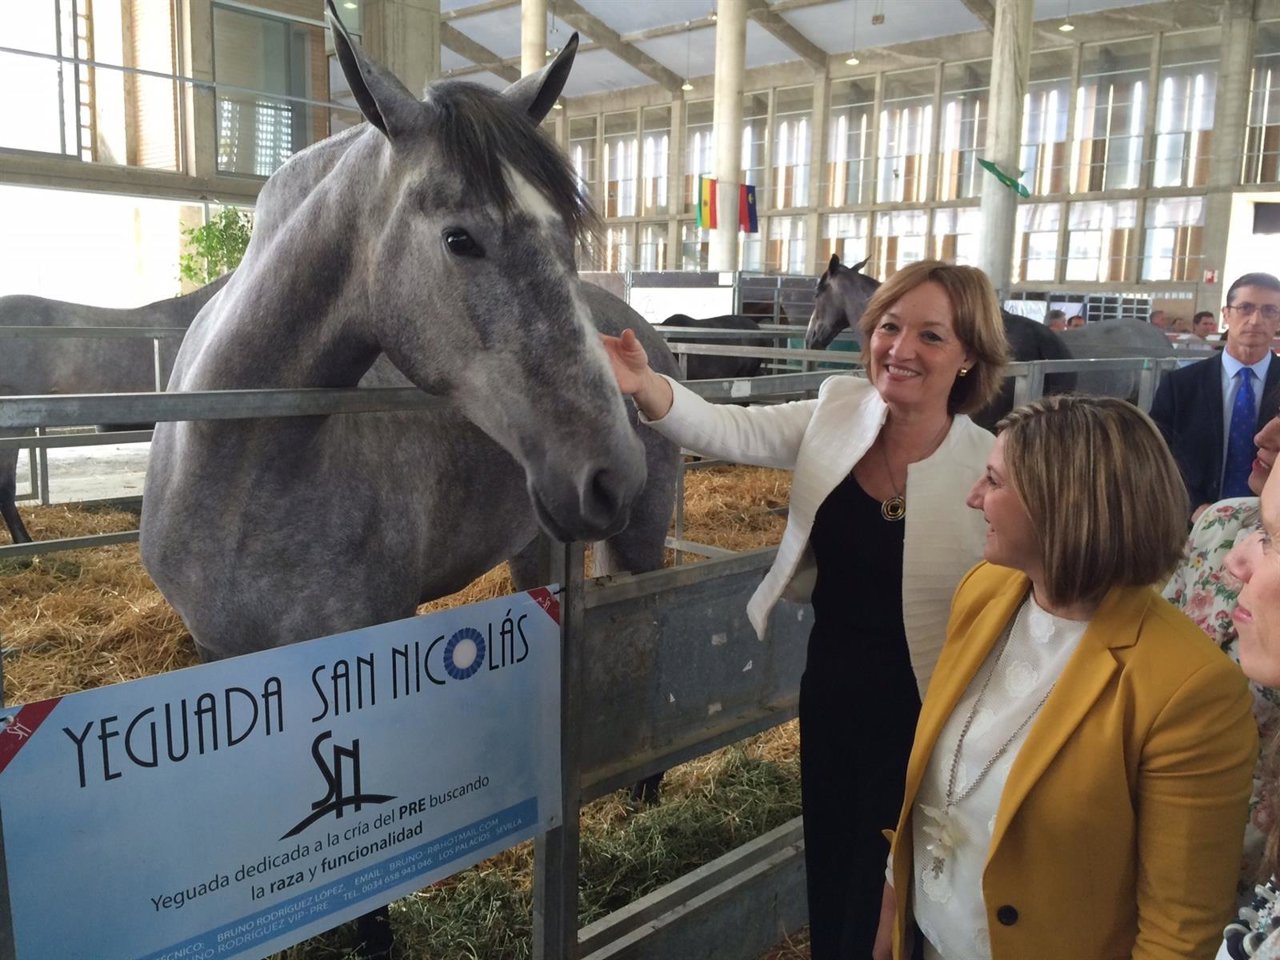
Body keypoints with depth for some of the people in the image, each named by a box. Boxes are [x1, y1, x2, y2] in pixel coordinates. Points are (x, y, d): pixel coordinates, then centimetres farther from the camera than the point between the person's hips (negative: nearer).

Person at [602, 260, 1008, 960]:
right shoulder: (837, 415, -6)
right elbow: (729, 431, -17)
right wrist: (646, 386, -35)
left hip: (920, 718, -4)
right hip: (828, 695, 4)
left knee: (883, 902, 17)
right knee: (827, 878, 26)